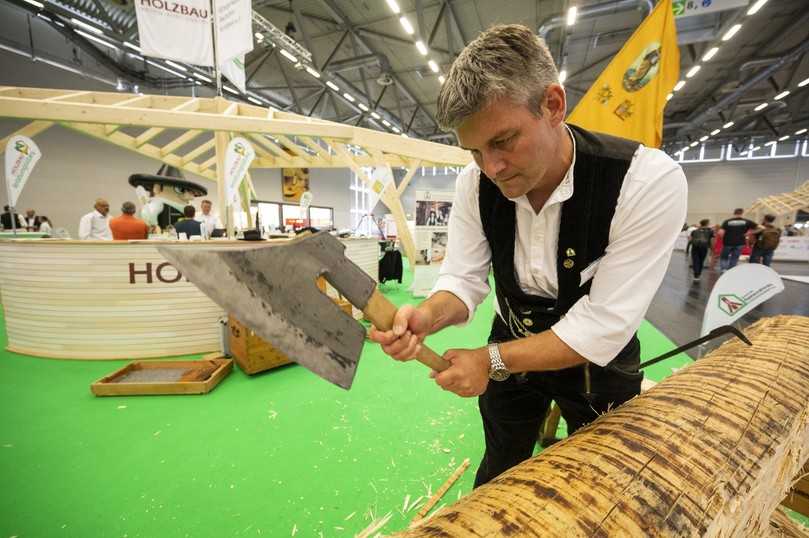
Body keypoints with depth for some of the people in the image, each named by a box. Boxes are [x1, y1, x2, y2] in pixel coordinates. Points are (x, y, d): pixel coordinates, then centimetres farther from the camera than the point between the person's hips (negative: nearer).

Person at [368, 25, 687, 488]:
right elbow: (464, 278, -13)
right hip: (512, 348, 3)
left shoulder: (650, 183, -29)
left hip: (596, 362, -2)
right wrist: (429, 316, -34)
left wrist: (492, 361, -28)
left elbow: (603, 328, -28)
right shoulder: (477, 182, -17)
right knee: (499, 473, 25)